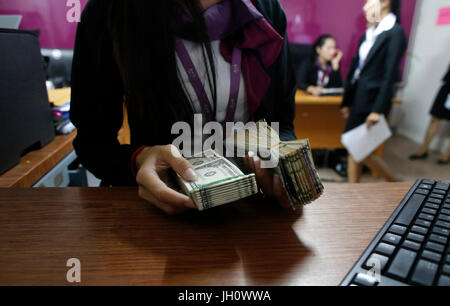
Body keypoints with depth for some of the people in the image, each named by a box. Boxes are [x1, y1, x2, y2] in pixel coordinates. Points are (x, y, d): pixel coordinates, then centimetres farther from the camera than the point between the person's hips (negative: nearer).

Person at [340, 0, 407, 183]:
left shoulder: (395, 32, -10)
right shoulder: (370, 33, 13)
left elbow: (390, 75, -16)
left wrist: (378, 110, -20)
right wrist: (347, 101, 16)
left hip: (373, 100, -8)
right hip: (358, 99, 8)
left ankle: (396, 185, 22)